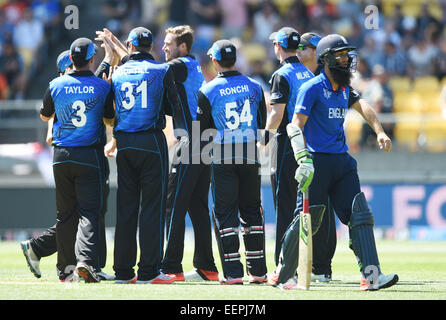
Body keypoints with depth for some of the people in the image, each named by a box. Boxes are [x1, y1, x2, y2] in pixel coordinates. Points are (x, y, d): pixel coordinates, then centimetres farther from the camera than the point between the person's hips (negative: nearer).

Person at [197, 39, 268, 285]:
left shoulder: (208, 90, -5)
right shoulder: (254, 87, 5)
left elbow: (202, 128, 0)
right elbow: (262, 123, 12)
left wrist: (203, 152, 17)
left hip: (222, 156, -3)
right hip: (250, 154, 3)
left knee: (224, 212, 0)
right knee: (252, 211, 12)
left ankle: (233, 273, -6)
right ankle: (258, 270, 12)